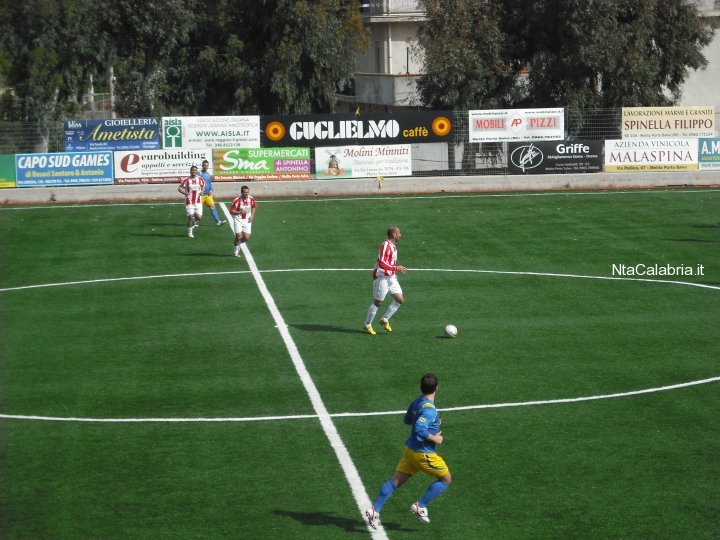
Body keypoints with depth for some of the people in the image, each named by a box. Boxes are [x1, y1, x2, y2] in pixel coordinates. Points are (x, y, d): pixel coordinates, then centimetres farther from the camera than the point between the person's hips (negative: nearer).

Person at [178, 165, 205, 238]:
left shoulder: (200, 179, 1)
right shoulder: (187, 180, -8)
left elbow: (203, 185, 20)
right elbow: (179, 188, -4)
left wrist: (202, 191, 1)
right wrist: (184, 192, -23)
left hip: (198, 201, 2)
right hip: (189, 202, -2)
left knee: (199, 217, -6)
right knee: (190, 217, -3)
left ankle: (194, 222, 30)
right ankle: (190, 233, 14)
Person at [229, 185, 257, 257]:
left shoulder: (251, 199, -6)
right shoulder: (237, 200, -19)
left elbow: (254, 207, 16)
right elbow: (231, 211, -18)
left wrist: (252, 215, 5)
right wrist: (239, 212, -34)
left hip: (247, 220, 4)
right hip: (238, 220, -4)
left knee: (246, 238, -2)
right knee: (239, 236, -11)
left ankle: (238, 243, 32)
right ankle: (236, 250, 16)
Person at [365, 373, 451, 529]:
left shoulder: (416, 403, 5)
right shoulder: (430, 409, -23)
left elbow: (407, 420, 22)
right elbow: (419, 429, -34)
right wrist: (434, 438, -21)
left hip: (410, 449, 8)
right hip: (423, 453, -8)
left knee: (395, 481, 10)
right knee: (446, 479, 9)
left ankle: (375, 510, 3)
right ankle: (420, 506, 5)